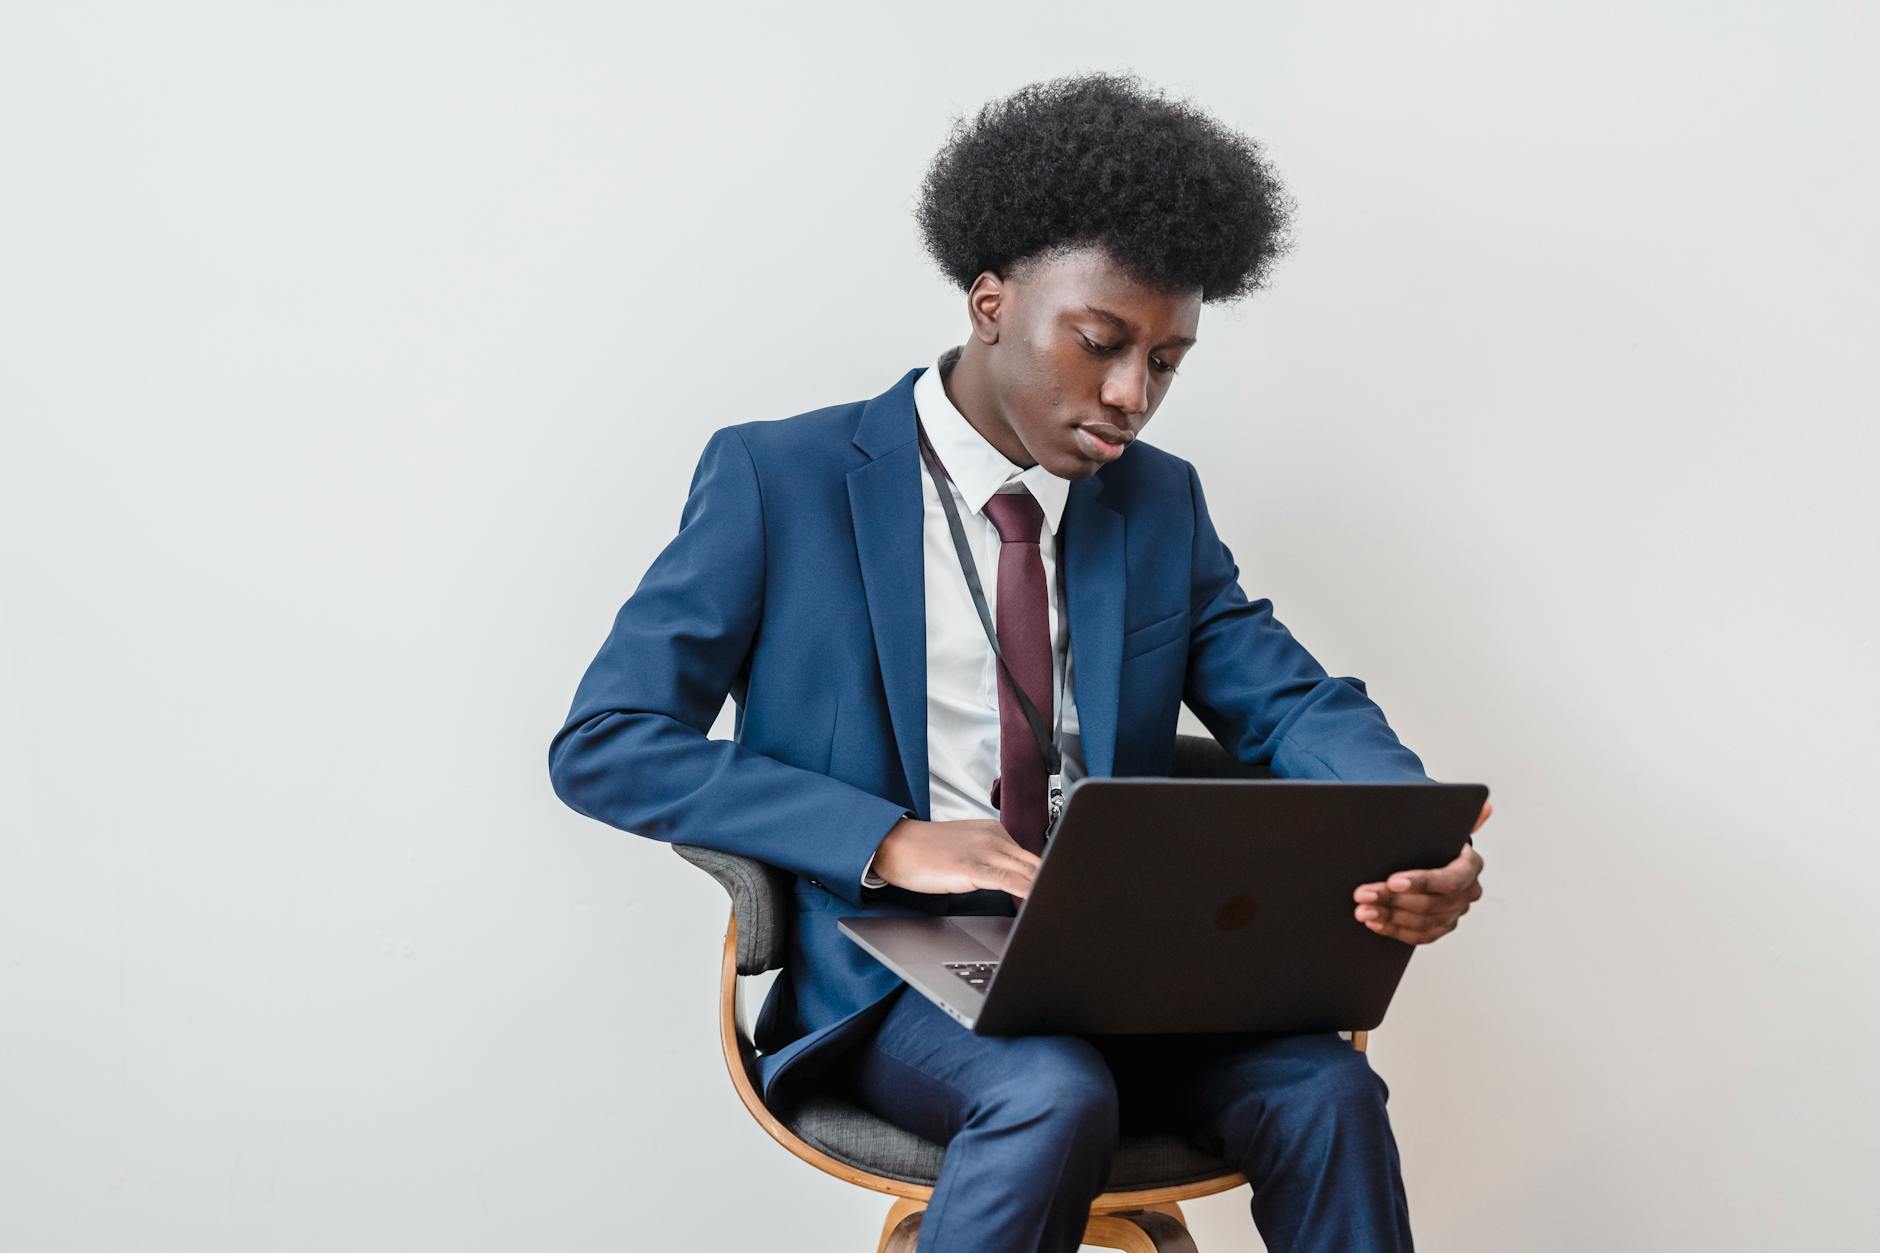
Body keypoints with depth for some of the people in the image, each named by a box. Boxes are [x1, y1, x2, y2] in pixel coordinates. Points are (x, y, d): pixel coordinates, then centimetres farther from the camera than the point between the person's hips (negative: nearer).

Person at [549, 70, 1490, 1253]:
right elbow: (602, 745, -7)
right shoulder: (782, 479, -3)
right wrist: (890, 841, -20)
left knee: (1324, 1087, -25)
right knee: (1055, 1096, -34)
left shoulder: (1162, 503, 12)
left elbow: (1295, 703, 6)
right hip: (888, 969, -4)